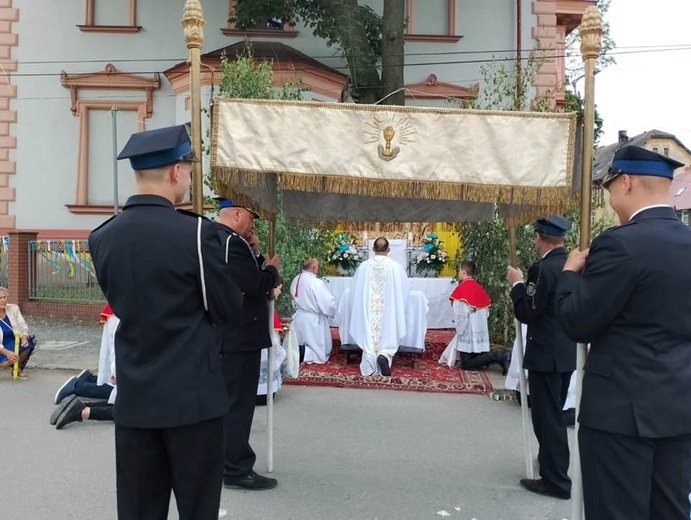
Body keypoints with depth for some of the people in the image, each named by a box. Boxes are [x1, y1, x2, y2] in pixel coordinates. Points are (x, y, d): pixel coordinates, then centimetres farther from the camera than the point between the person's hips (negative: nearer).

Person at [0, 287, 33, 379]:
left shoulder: (13, 308, -6)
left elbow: (23, 326, -6)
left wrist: (24, 337, -30)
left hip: (13, 343, 4)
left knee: (28, 345, -29)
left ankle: (18, 369, 0)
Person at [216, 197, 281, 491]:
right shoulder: (231, 242, -19)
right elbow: (255, 285, -25)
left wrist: (254, 254, 3)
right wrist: (273, 269, -7)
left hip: (221, 335, 11)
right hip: (238, 337, -11)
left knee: (224, 400, 19)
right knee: (238, 403, -2)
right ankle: (237, 470, 8)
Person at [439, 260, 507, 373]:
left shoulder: (461, 289, -13)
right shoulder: (480, 288, 9)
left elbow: (460, 315, -19)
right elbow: (486, 313, 12)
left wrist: (459, 330, -6)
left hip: (467, 332, -7)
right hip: (481, 331, 7)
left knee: (466, 365, -1)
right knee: (477, 358, 18)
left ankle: (495, 357, -17)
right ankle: (497, 357, -6)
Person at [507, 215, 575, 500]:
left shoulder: (542, 269, -20)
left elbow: (527, 314, -17)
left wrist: (518, 284, -6)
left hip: (546, 353, -9)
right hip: (567, 351, 9)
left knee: (547, 416, 2)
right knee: (554, 414, 22)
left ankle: (556, 481, 11)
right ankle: (553, 465, 38)